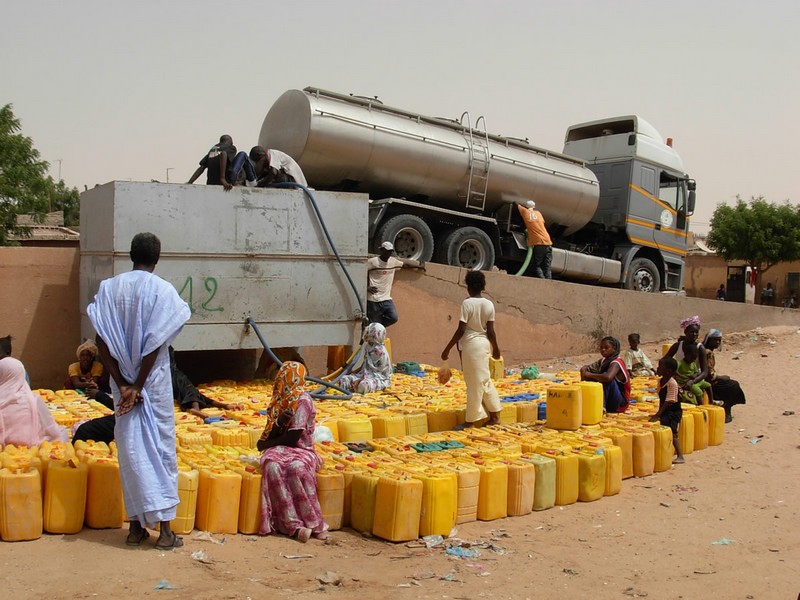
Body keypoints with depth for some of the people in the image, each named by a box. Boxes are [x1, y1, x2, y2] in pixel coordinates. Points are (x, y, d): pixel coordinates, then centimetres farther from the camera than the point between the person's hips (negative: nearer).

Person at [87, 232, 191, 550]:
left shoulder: (108, 288, 1)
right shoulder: (163, 290, -8)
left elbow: (102, 341, -5)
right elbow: (155, 344, -13)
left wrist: (123, 384, -5)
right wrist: (138, 386, -8)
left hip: (121, 383, 3)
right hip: (154, 381, -3)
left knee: (129, 449, 10)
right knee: (161, 448, 3)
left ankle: (136, 526, 16)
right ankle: (165, 529, 4)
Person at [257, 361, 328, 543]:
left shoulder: (303, 400, -7)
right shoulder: (279, 399, 12)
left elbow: (292, 438, -14)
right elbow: (271, 435, 7)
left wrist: (265, 444, -3)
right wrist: (279, 423, -14)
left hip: (301, 450, -4)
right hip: (279, 451, 4)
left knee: (296, 467, -38)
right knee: (272, 465, -31)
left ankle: (312, 521, -26)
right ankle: (295, 524, -34)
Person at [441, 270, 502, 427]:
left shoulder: (467, 303, -13)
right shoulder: (489, 304, 1)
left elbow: (461, 330, -16)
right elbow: (491, 331, 2)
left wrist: (447, 348, -10)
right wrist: (496, 349, 16)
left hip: (471, 345, -5)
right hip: (485, 344, 6)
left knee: (474, 383, -1)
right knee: (485, 380, 18)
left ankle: (471, 421, 7)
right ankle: (495, 416, 21)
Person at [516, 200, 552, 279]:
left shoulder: (525, 212, 7)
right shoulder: (538, 213, 15)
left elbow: (518, 206, 26)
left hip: (538, 243, -3)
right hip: (547, 242, 3)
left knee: (537, 266, 3)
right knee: (547, 267, 5)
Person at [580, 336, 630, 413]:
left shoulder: (616, 363, -20)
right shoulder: (603, 361, 6)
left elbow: (608, 377, -41)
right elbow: (587, 368, 8)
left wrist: (590, 375, -27)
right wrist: (584, 370, -17)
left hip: (620, 402, -8)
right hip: (607, 399, 8)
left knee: (605, 378, -31)